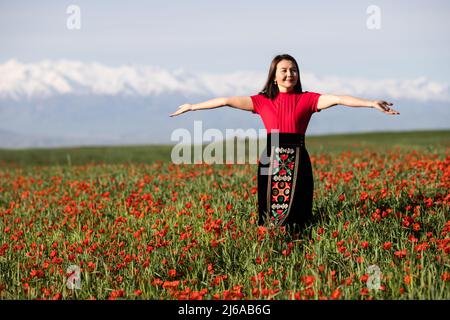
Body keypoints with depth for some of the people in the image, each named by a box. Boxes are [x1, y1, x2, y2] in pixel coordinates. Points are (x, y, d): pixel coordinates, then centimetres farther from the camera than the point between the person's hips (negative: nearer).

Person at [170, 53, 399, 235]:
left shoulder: (307, 100, 4)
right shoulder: (262, 101, 8)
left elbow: (338, 99, -9)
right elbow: (227, 101, 8)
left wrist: (371, 103, -21)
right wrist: (192, 107, 9)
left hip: (297, 162, -1)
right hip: (271, 162, 1)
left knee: (296, 215, -1)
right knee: (269, 214, 2)